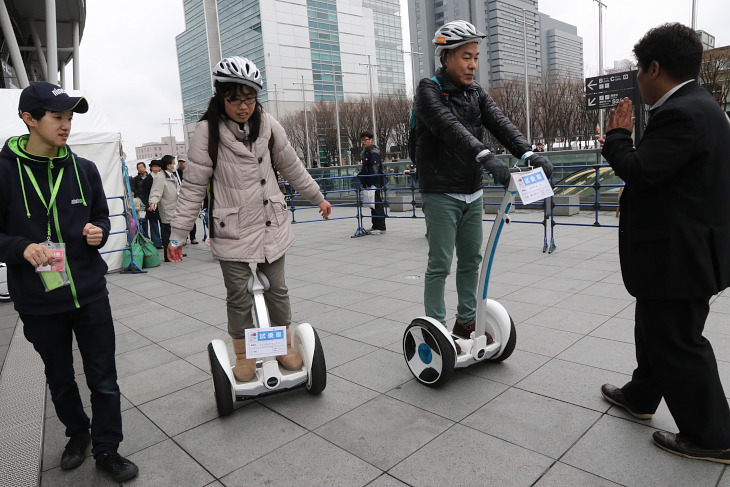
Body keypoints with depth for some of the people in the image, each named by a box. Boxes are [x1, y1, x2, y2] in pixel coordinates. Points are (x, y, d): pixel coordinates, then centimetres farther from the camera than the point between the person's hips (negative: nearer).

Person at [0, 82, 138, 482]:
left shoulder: (84, 169, 1)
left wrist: (98, 232, -8)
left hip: (89, 294, 2)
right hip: (38, 301, -1)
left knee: (104, 380, 6)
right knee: (59, 378, 19)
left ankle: (106, 449, 26)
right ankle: (77, 434, 44)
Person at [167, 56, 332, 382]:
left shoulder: (267, 125, 2)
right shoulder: (208, 131, -8)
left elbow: (292, 168, 14)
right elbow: (193, 187, -6)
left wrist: (317, 197, 21)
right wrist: (177, 235, -6)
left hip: (271, 225, 3)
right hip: (232, 231, -3)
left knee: (277, 290, 10)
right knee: (238, 297, 4)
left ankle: (285, 346, 29)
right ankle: (244, 358, 23)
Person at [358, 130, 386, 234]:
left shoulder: (374, 152, -11)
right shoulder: (365, 152, 18)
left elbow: (374, 170, -18)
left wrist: (370, 184, -20)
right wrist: (361, 178, 19)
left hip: (376, 182, -9)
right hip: (369, 182, 9)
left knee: (377, 204, -7)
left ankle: (381, 227, -4)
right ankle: (375, 226, 20)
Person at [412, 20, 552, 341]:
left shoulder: (476, 93, 11)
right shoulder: (429, 90, -8)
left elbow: (500, 124, -3)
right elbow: (450, 128, -27)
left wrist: (527, 153, -22)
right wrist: (485, 156, -42)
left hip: (472, 193, 7)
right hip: (441, 195, -6)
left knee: (471, 260, 12)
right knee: (440, 264, -3)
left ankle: (465, 321, 25)